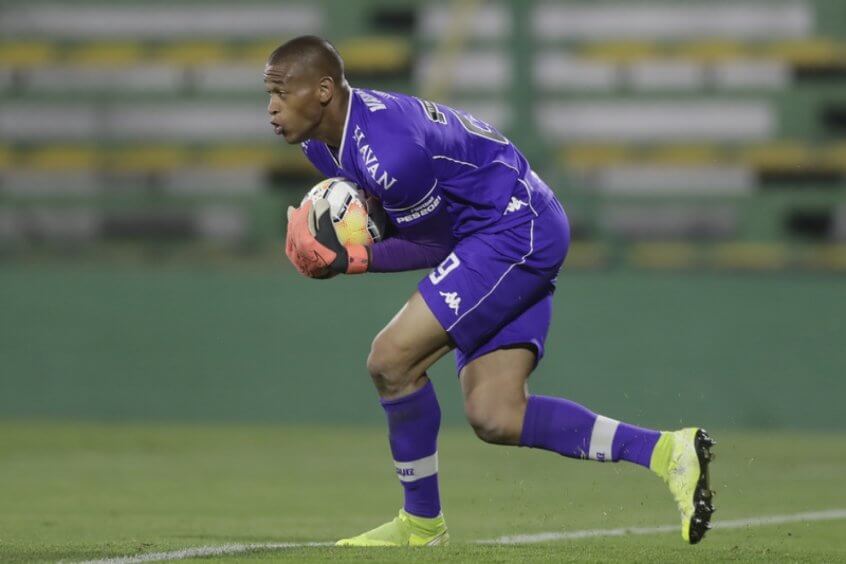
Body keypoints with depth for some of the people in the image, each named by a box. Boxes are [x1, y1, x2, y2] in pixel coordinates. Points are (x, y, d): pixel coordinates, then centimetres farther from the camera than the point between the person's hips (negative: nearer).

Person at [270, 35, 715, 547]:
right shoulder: (322, 141, 4)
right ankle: (667, 451, 2)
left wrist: (354, 260, -17)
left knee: (391, 360, -16)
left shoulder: (390, 151, -26)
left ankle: (422, 522, -1)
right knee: (496, 419, 1)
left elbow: (436, 245, -14)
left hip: (514, 231, -11)